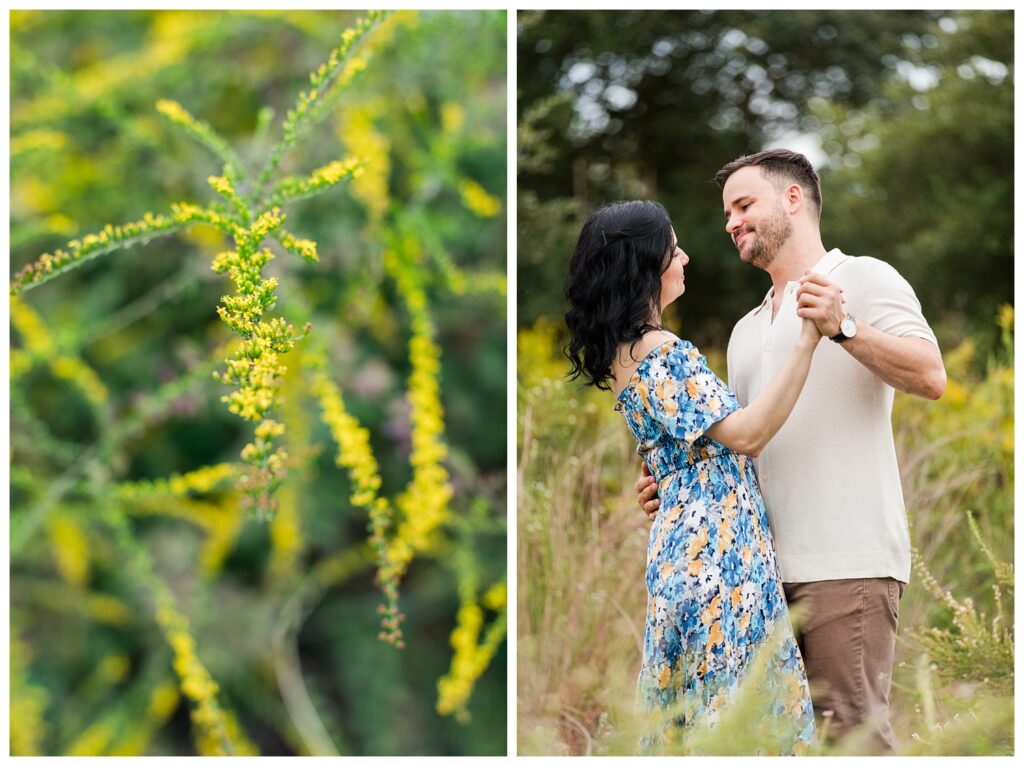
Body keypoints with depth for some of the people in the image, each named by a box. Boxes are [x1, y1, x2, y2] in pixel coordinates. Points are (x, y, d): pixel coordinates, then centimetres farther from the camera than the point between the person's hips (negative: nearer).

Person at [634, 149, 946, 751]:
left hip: (848, 563, -7)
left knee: (853, 732, -13)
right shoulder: (747, 331, 26)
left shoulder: (863, 279, 4)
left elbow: (930, 377, -11)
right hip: (765, 568, 7)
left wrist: (842, 327, -21)